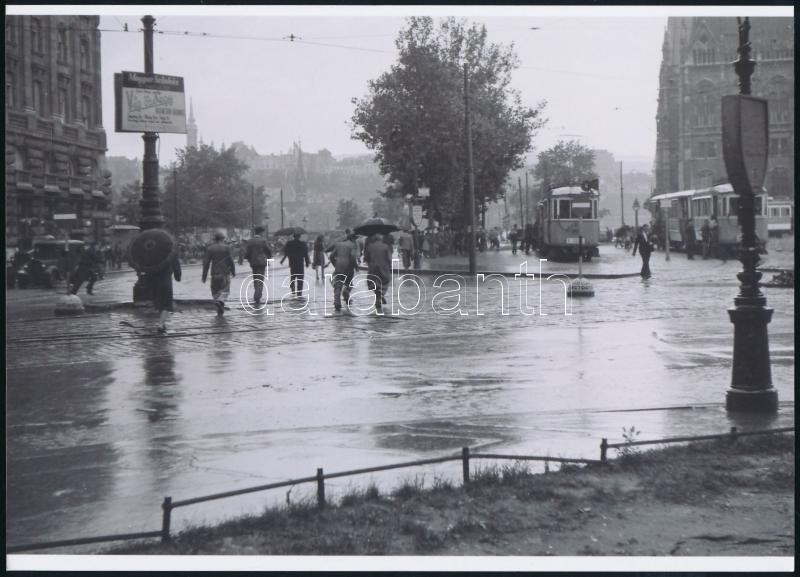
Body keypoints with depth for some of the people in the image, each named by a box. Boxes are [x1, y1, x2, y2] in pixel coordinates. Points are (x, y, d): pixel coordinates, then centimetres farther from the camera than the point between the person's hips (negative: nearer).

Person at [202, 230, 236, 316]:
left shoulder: (210, 248, 1)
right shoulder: (226, 248, -4)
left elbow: (206, 262, 0)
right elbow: (230, 261, -4)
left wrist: (204, 275, 3)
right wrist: (233, 271, 10)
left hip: (214, 273, 2)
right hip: (225, 273, -2)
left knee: (215, 291, 12)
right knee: (224, 290, 5)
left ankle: (220, 311, 6)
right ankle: (220, 301, -25)